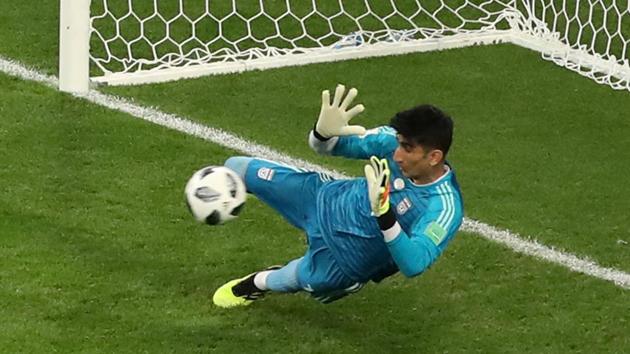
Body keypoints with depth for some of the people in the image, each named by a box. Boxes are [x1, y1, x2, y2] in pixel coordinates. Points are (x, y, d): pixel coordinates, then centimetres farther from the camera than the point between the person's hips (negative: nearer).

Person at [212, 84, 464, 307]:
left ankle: (258, 284, 46)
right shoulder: (398, 139, -22)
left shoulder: (445, 208, -35)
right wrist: (324, 132, -37)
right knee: (237, 168, 3)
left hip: (349, 257, -4)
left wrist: (384, 212, -57)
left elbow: (413, 265, -45)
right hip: (331, 200, 4)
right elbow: (324, 146, -12)